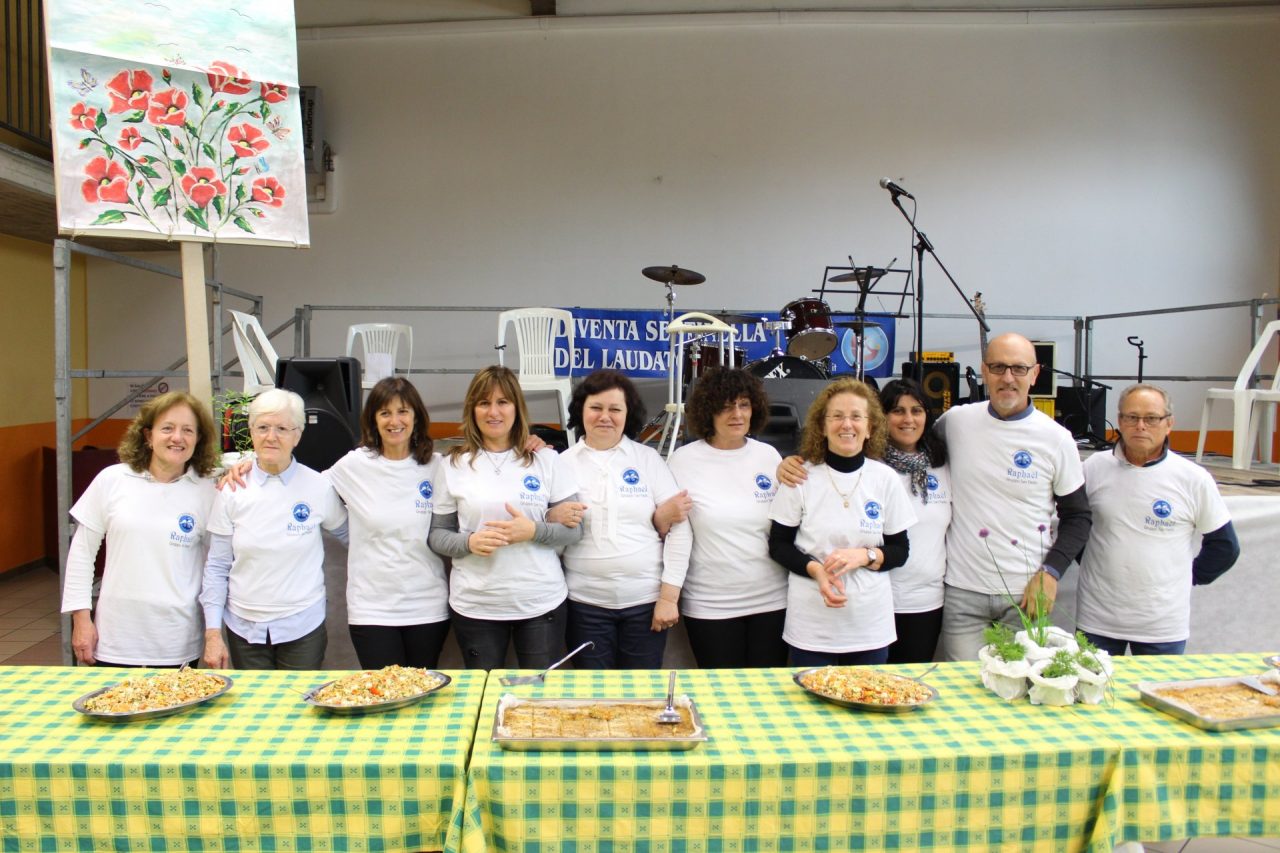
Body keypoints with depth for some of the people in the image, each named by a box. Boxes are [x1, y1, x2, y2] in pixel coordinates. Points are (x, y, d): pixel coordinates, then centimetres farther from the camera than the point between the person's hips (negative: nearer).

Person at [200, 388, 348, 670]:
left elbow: (348, 534, 11)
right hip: (244, 628, 1)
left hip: (303, 627, -1)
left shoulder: (318, 487, -5)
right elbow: (217, 567, 2)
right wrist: (212, 632, -2)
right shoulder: (232, 491, -2)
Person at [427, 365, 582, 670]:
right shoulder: (454, 465, 3)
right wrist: (469, 542, -15)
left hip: (541, 602, 0)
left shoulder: (547, 460, 1)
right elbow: (436, 535, 5)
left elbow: (574, 529, 1)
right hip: (474, 606, 1)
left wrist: (533, 531, -16)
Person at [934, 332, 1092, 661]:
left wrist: (1051, 572, -8)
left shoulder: (1057, 439, -2)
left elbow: (1077, 517, 6)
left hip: (1028, 594, 0)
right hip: (963, 591, 0)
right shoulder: (955, 421, -1)